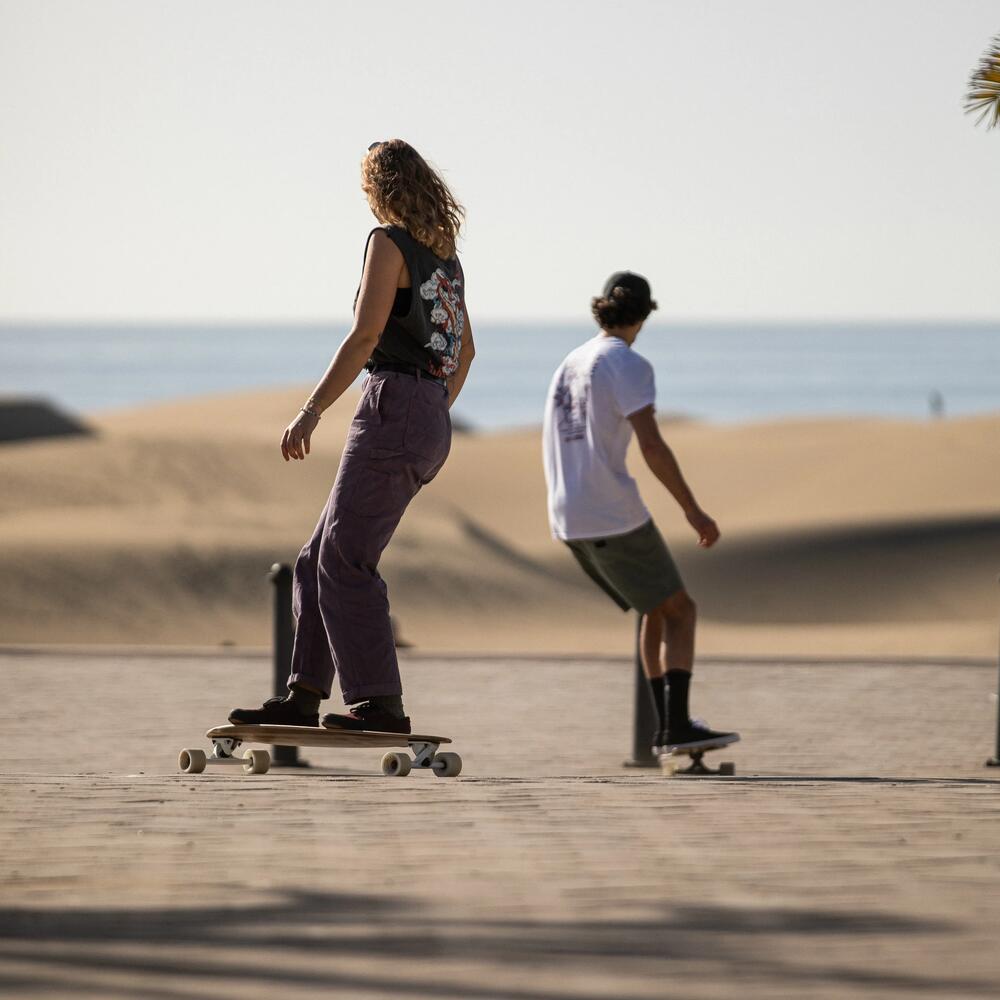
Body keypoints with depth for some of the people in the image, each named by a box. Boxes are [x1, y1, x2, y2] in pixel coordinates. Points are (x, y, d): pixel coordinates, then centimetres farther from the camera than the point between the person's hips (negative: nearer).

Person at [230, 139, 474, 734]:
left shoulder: (390, 244, -7)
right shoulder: (444, 253, 18)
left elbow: (366, 336, -17)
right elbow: (465, 349, 27)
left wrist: (312, 411, -18)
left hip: (395, 408, -9)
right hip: (432, 422, 9)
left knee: (345, 561, -10)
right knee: (319, 559, 11)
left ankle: (380, 703, -15)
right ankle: (304, 696, 9)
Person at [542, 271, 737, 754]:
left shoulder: (569, 365, 15)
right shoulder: (629, 366, -9)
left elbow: (548, 444, 23)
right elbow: (652, 446, -19)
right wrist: (693, 511, -14)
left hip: (569, 523, 8)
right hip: (615, 516, -8)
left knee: (656, 609, 20)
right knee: (679, 611, 2)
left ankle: (666, 727, 19)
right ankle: (677, 726, -9)